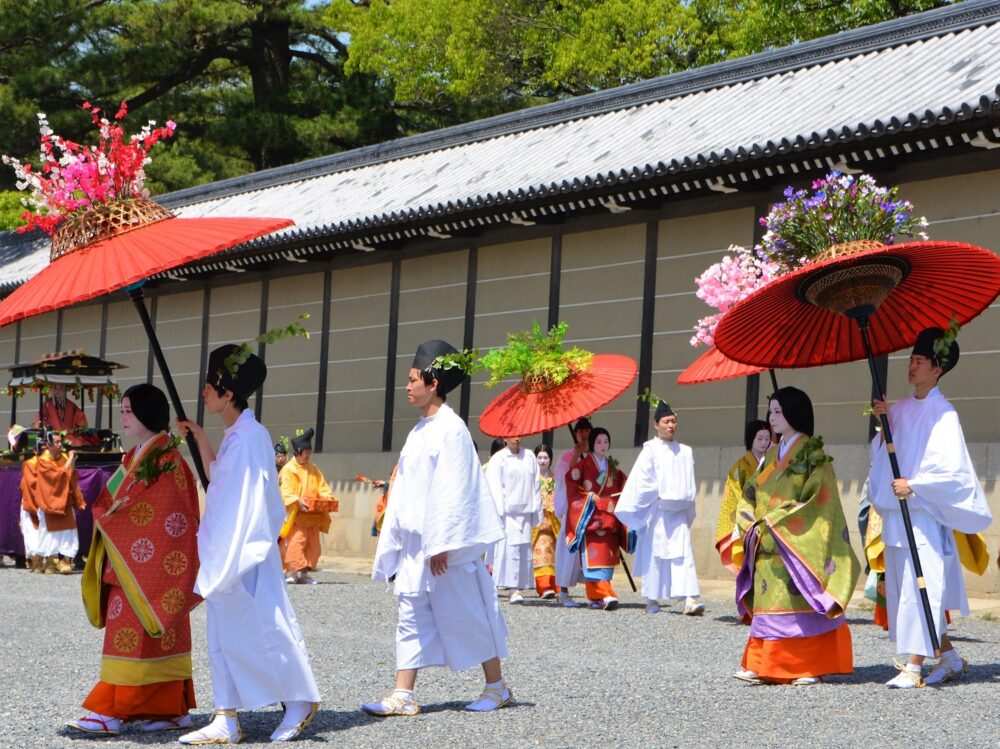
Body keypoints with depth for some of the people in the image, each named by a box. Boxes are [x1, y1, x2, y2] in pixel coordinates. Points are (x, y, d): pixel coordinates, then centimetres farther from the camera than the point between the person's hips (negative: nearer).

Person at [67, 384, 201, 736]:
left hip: (151, 562, -9)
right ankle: (173, 709, 12)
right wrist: (108, 515, -1)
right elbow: (108, 501, 18)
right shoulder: (134, 458, 17)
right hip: (127, 559, 9)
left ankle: (110, 712, -9)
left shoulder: (166, 459, -12)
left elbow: (169, 515, -17)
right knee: (160, 636, 9)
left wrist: (113, 516, -13)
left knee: (131, 634, -8)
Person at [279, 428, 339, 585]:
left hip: (313, 515, 6)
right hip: (296, 515, -6)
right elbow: (286, 492, -12)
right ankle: (292, 571, -11)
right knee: (296, 542, -14)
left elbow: (323, 488, 14)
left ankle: (304, 573, 10)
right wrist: (298, 501, -27)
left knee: (312, 544, 5)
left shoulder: (313, 470, 18)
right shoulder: (288, 470, -2)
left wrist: (329, 499, -5)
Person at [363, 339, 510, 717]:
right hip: (415, 543, 9)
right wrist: (394, 538, 15)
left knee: (466, 614, 1)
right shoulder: (420, 431, 14)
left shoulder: (451, 429, -13)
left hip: (446, 544, -8)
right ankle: (403, 695, 3)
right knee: (411, 614, 4)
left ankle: (496, 687, 14)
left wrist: (441, 544, -21)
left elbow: (452, 491, -18)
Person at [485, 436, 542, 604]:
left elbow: (536, 485, 14)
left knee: (524, 550, -1)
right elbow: (494, 488, -4)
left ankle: (517, 588, 1)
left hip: (525, 513, 4)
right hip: (506, 513, -4)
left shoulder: (529, 457, 13)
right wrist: (499, 513, -12)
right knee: (508, 548, -12)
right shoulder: (498, 459, 0)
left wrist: (536, 511, 9)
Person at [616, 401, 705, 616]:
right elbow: (643, 481, -7)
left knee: (683, 554, -8)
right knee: (654, 554, 2)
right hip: (656, 511, -3)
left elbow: (690, 484, 16)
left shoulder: (685, 452, 13)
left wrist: (686, 498, 2)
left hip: (678, 512, 3)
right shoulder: (651, 450, -1)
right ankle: (652, 600, 13)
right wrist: (660, 496, -11)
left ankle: (690, 599, -18)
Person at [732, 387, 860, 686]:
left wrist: (774, 524, -14)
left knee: (801, 604, -7)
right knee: (768, 604, 3)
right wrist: (752, 525, -1)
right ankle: (765, 666, 4)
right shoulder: (772, 455, 17)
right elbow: (751, 495, 18)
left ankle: (810, 667, -4)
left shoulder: (812, 454, -5)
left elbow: (817, 499, -14)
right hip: (768, 549, 7)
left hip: (797, 546, -7)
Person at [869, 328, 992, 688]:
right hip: (896, 516, 8)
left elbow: (952, 467, -14)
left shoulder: (943, 413, -8)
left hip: (924, 514, -8)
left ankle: (914, 666, -8)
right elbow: (885, 454, 14)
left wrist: (914, 486, -18)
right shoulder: (901, 409, 13)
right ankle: (950, 658, 21)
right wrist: (885, 422, -1)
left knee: (920, 587, -9)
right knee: (901, 587, 10)